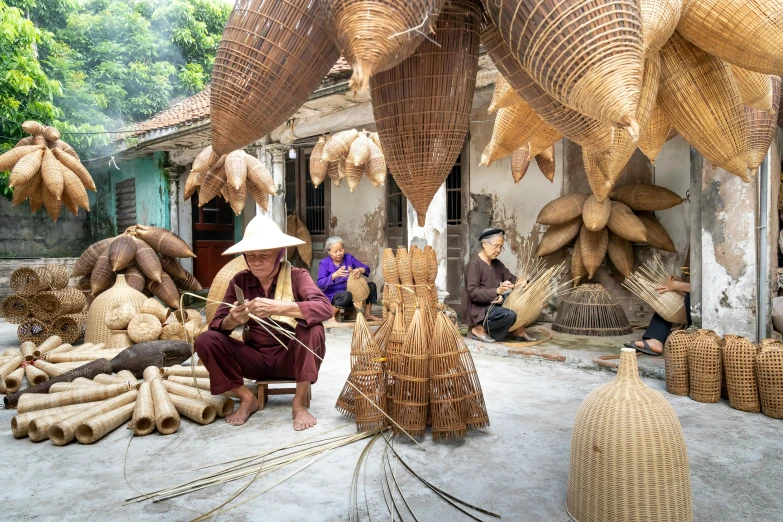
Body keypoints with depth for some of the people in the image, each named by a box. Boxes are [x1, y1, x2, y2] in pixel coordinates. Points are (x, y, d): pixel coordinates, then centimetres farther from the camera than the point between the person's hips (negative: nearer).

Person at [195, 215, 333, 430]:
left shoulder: (296, 276, -10)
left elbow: (325, 308, -28)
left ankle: (299, 403, -18)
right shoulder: (240, 281, -1)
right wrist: (232, 320, -31)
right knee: (206, 340, -16)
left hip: (291, 357, -3)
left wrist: (278, 308, -42)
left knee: (312, 327, -31)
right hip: (257, 358, 3)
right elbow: (216, 325, -6)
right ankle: (247, 398, 0)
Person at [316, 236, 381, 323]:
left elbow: (366, 268, -4)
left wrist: (360, 270, -30)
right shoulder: (324, 263, -8)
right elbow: (320, 284, -20)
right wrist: (335, 275, -36)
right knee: (346, 295, -38)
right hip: (332, 295, -5)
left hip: (351, 291, 5)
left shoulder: (349, 258, 2)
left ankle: (367, 314, 2)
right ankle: (331, 316, -13)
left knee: (371, 286, -10)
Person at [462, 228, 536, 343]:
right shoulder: (474, 263, -15)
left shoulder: (497, 264, 12)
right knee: (510, 315, -29)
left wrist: (521, 283, -15)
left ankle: (518, 330, 2)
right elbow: (472, 292, -22)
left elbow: (512, 279, 9)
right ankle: (479, 329, -11)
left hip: (495, 304, 9)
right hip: (479, 309, -9)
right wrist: (497, 291, -32)